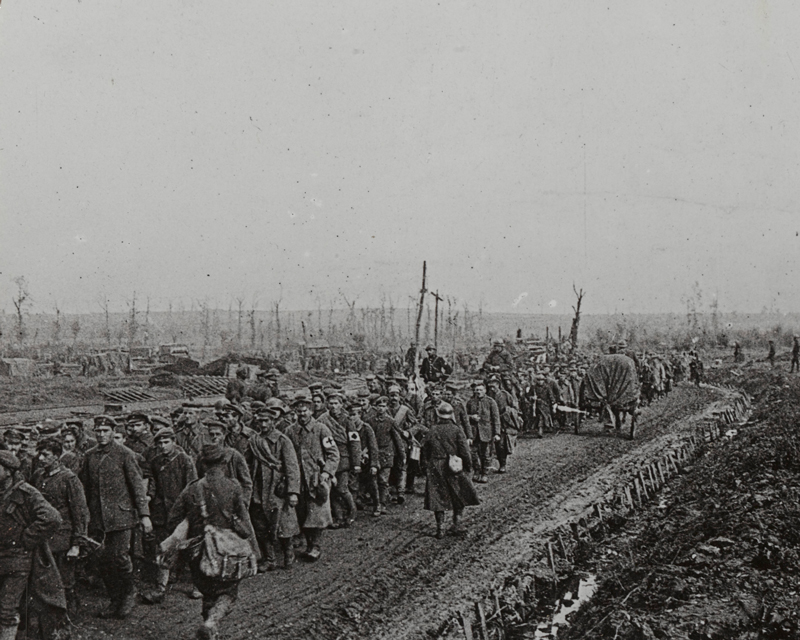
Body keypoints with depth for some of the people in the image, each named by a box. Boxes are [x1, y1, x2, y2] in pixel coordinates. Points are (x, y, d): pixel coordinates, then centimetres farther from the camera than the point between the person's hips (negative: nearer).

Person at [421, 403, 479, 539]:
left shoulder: (432, 431, -1)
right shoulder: (456, 430, -8)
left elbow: (425, 451, 5)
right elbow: (464, 450, -9)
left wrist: (427, 466, 17)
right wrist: (468, 465, 4)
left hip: (435, 468, 1)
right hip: (453, 467, -1)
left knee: (437, 498, 7)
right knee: (459, 496, 14)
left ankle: (439, 528, 6)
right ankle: (457, 523, 6)